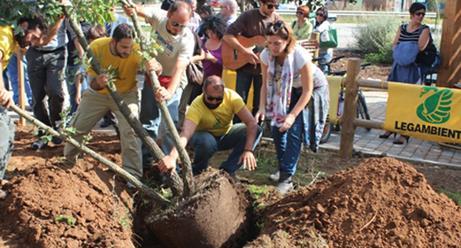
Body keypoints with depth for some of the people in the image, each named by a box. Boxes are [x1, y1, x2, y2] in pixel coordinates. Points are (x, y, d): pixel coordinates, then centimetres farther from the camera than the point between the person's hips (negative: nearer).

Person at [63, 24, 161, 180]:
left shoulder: (137, 51, -29)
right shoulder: (96, 48, -27)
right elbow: (92, 84, -22)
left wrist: (155, 67, -58)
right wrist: (98, 82, -47)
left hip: (125, 95, -2)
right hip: (98, 94, 2)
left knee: (130, 131, -22)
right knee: (76, 127, 9)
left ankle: (133, 174, -10)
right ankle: (69, 160, 37)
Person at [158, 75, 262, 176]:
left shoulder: (232, 97, -26)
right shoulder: (196, 106, -33)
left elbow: (252, 123, -29)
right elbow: (185, 133, -47)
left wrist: (248, 150, -41)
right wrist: (172, 156, -65)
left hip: (225, 135, 3)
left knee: (256, 130, -21)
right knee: (207, 141, -39)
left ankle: (227, 170, -13)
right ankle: (198, 171, -7)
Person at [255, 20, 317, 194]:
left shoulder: (301, 56, -35)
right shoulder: (266, 55, -21)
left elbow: (307, 91, -27)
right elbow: (266, 84, -9)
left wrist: (293, 115, -33)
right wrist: (262, 108, -22)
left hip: (306, 93, -5)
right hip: (283, 93, 5)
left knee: (294, 131, -15)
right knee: (277, 128, 0)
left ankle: (287, 178, -11)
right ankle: (283, 169, 20)